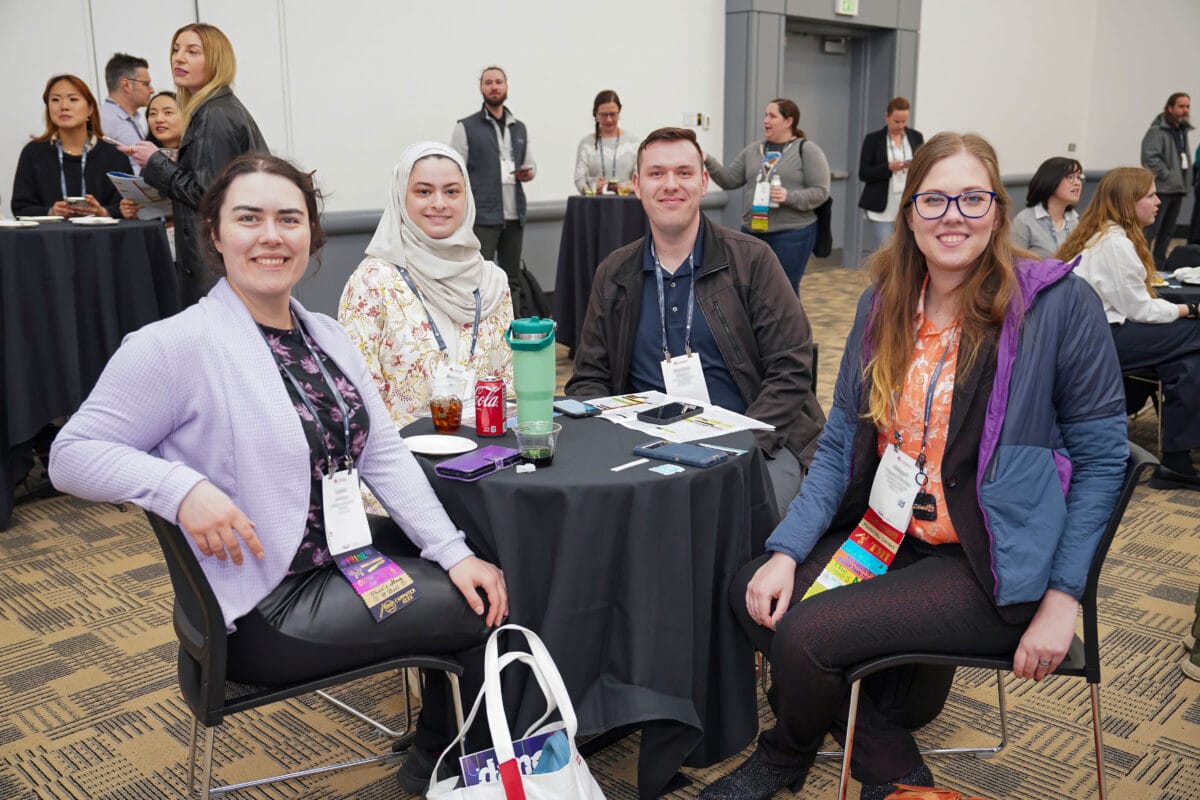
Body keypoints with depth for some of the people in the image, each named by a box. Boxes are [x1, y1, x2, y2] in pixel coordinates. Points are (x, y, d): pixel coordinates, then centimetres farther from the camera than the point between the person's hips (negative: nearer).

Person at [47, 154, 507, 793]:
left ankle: (436, 762, 25)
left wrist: (453, 552, -7)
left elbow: (385, 455, 2)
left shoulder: (325, 335, 7)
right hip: (267, 609, -7)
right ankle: (440, 766, 22)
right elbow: (72, 455, -13)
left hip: (348, 561, 8)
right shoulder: (175, 345, -16)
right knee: (482, 615, -8)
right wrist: (181, 488, -31)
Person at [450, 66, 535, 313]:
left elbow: (531, 164, 24)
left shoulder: (520, 128, 15)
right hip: (482, 217, -5)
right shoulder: (466, 127, 1)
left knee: (512, 279, 9)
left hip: (514, 217, 5)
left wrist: (528, 173, -2)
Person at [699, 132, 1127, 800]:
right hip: (885, 534, 6)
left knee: (807, 637, -22)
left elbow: (1100, 458, -6)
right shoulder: (884, 305, 4)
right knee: (754, 595, -15)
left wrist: (1063, 598, -11)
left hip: (990, 566, -6)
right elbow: (840, 445, 6)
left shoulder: (1060, 303, -10)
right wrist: (787, 550, -6)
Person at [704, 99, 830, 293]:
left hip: (792, 234, -5)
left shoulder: (807, 150, -3)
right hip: (752, 232, 5)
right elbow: (730, 180, 9)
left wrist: (789, 197, -22)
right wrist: (708, 162, -6)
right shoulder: (753, 150, 13)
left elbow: (820, 192, -8)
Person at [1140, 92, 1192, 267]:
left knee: (1168, 232, 13)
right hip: (1161, 188, -9)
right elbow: (1149, 157, -20)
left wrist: (1186, 180, 11)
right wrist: (1167, 176, -17)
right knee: (1150, 230, -11)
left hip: (1177, 189, 9)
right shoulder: (1158, 130, -11)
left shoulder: (1183, 130, 16)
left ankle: (1159, 264, 20)